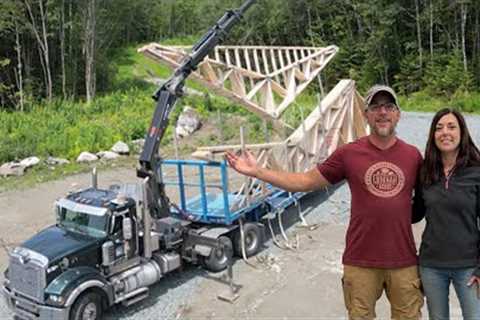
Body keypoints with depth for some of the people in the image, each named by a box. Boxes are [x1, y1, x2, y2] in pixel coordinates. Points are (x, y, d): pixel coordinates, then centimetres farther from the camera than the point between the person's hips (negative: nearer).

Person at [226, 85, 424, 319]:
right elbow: (306, 181, -1)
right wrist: (257, 171, -6)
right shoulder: (348, 153, -5)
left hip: (403, 261, 1)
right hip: (360, 260, -1)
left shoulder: (413, 155, 0)